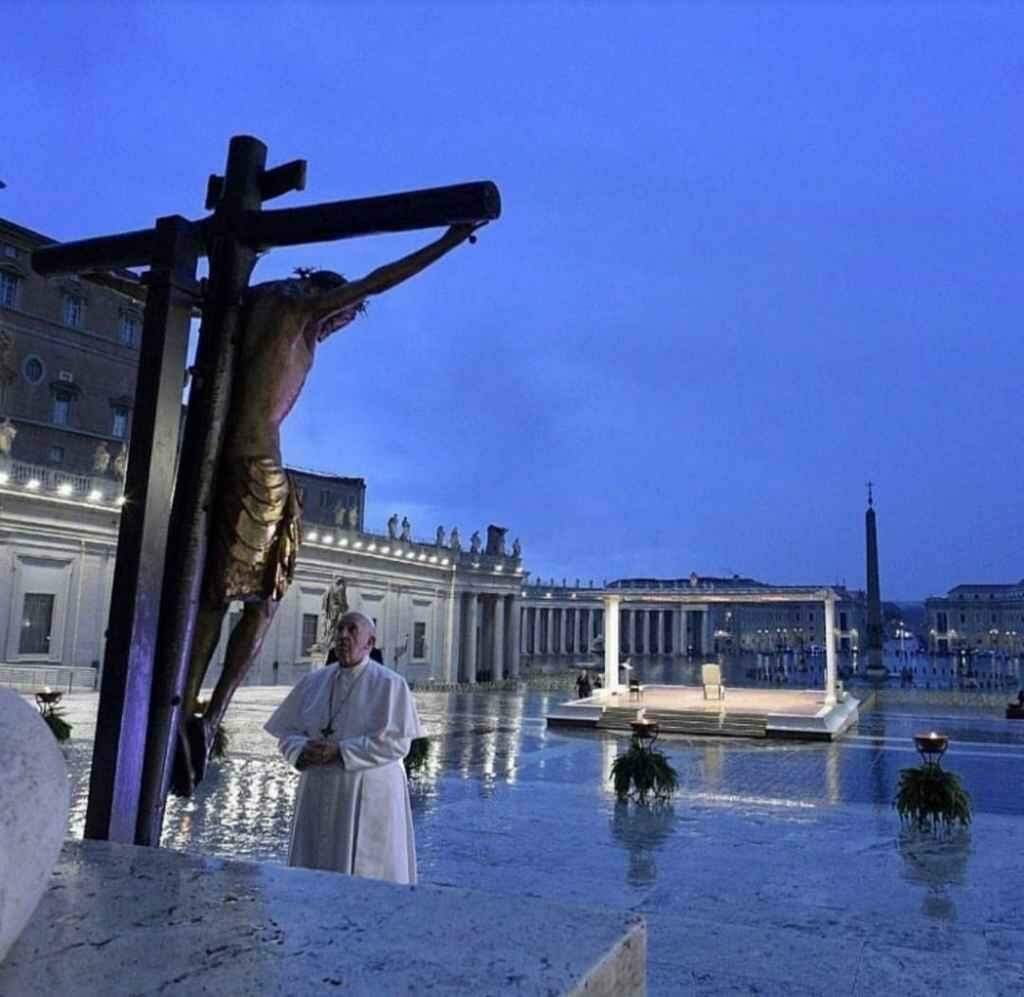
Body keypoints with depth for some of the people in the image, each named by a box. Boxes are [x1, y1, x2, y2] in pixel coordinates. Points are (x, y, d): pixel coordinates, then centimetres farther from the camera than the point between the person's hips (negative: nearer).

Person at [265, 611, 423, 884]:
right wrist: (303, 751, -13)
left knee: (366, 872, 1)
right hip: (319, 794, 5)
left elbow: (396, 742, -13)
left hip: (368, 797, -4)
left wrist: (340, 752, -18)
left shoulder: (390, 684, -6)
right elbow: (288, 732, 9)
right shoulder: (313, 682, 8)